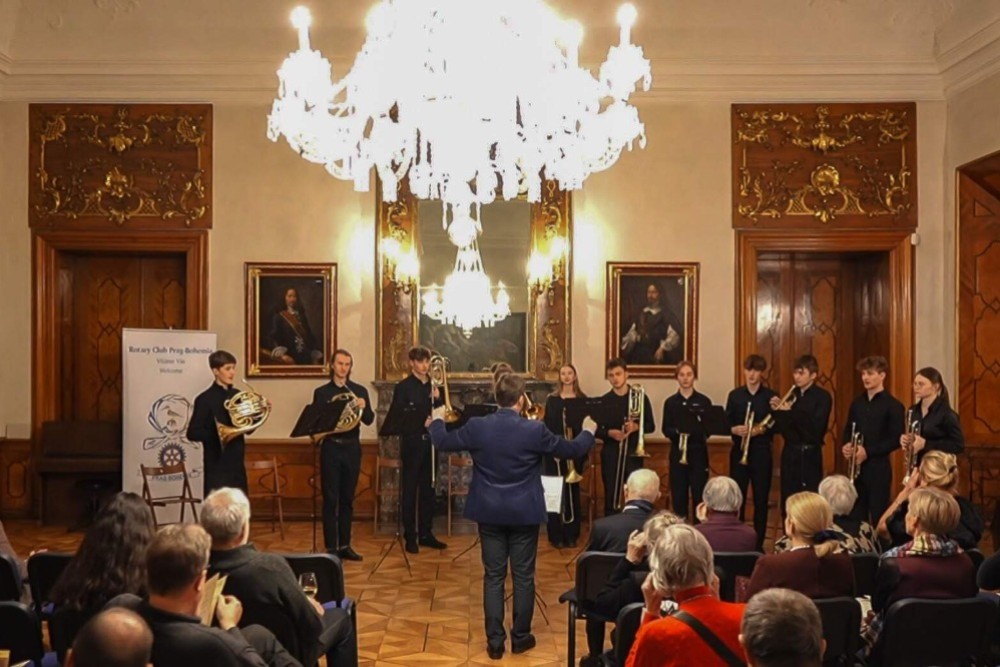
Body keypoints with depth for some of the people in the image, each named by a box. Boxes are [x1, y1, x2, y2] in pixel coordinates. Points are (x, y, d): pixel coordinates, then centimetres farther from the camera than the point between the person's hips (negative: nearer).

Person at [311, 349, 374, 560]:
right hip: (331, 448, -2)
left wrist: (363, 407, -19)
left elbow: (369, 420, 0)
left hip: (352, 448, 2)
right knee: (331, 499, -1)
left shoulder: (360, 391, 8)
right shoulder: (321, 392, 3)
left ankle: (345, 545, 16)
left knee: (347, 499, 8)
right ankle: (331, 547, 4)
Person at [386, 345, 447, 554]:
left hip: (431, 443, 5)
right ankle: (410, 537, 5)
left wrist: (437, 399, -8)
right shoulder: (403, 387, -3)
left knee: (428, 490, 9)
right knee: (410, 491, 0)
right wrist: (421, 422, -19)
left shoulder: (435, 386, 11)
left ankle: (426, 534, 17)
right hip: (412, 444, -5)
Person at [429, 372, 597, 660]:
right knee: (523, 576, 11)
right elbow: (572, 450, -1)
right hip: (524, 514, -2)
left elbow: (442, 443, 6)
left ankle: (494, 641, 13)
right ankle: (521, 637, 21)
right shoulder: (535, 430, -13)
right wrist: (588, 431, 21)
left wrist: (437, 420, 28)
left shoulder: (476, 427, -9)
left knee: (493, 576, 9)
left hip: (489, 513, 2)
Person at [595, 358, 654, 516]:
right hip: (610, 453, 1)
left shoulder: (640, 397, 2)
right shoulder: (604, 400, 3)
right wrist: (609, 433, -17)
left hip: (633, 452, -1)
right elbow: (596, 430, 3)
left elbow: (651, 426, 4)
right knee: (610, 497, 5)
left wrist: (636, 427, -16)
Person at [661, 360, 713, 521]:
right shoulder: (670, 402, 4)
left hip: (698, 452, -1)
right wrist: (678, 431, -20)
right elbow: (666, 430, 1)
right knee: (678, 495, 4)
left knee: (699, 494, -1)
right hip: (677, 452, 1)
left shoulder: (704, 401, 2)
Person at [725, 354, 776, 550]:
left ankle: (758, 543, 13)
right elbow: (726, 423, 4)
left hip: (761, 451, -1)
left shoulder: (770, 396, 2)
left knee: (761, 498, 3)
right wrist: (735, 429, -17)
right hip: (739, 451, 1)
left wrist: (762, 430, -20)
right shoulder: (735, 395, 6)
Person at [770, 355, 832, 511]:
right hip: (790, 452, 5)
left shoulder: (822, 396, -6)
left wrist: (791, 411, -20)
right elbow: (781, 427, 10)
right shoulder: (791, 395, 10)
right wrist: (777, 411, -8)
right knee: (788, 501, 8)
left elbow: (816, 427, -18)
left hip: (810, 453, -5)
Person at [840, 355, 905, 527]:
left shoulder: (893, 406, -7)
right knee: (856, 513, 10)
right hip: (856, 467, 6)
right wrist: (845, 446, -4)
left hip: (878, 467, -6)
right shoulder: (857, 403, 11)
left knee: (878, 515, 0)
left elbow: (896, 440, -12)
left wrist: (868, 451, -19)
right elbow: (848, 431, 17)